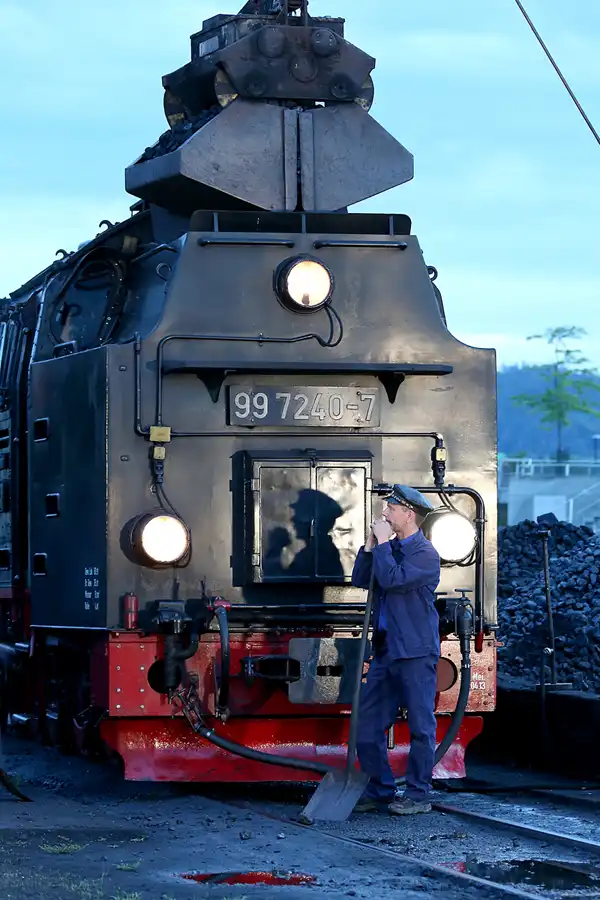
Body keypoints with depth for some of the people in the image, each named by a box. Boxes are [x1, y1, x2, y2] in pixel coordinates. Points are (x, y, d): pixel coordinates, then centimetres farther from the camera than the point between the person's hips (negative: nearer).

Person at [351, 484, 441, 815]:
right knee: (367, 723, 7)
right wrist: (371, 544, 4)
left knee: (420, 725, -1)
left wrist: (382, 543, -12)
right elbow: (360, 579, 13)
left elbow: (392, 579, -22)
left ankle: (418, 794, 5)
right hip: (385, 650, 8)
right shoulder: (391, 548, 15)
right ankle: (380, 790, 16)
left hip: (415, 652, -8)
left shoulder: (425, 554, -10)